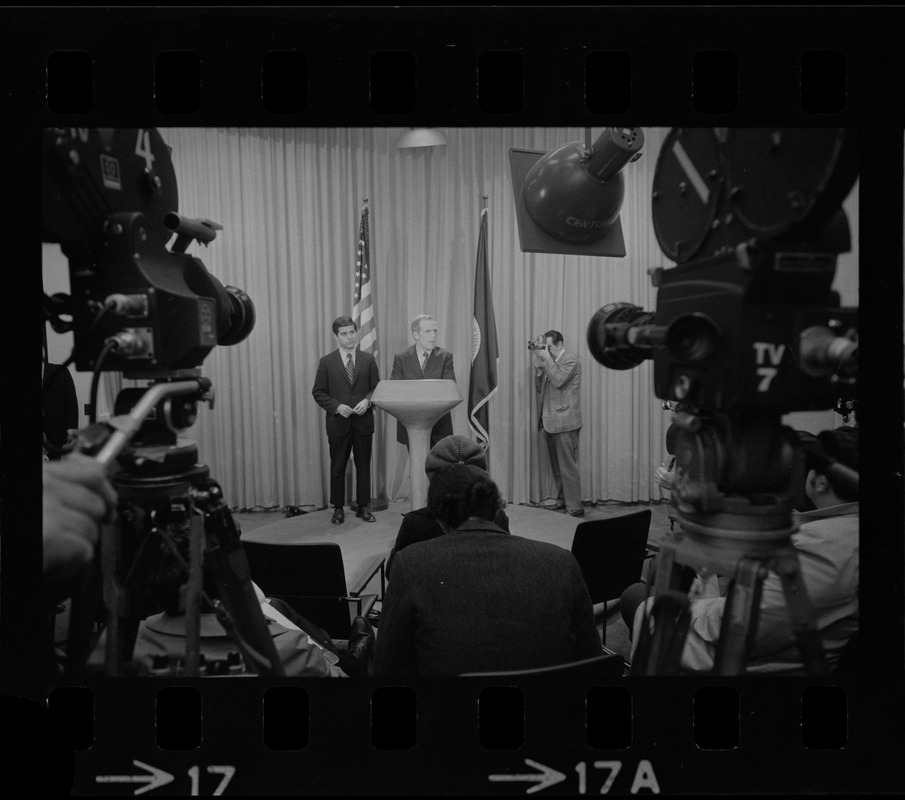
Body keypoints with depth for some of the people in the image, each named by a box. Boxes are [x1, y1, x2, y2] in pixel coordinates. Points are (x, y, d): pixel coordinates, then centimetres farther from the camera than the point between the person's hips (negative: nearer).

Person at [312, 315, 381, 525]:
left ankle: (363, 507, 19)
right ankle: (338, 508, 18)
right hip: (338, 422, -1)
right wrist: (336, 406, -13)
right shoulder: (327, 362, 1)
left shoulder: (368, 359, 5)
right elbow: (318, 392, 1)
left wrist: (367, 401, -12)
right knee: (337, 467, 6)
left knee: (364, 465, 8)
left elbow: (376, 388, 7)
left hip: (363, 421, 1)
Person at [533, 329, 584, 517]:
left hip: (564, 422, -8)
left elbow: (559, 381, -20)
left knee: (568, 466, -7)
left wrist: (546, 359, -14)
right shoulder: (550, 362, 17)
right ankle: (562, 500, 21)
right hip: (550, 422, 8)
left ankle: (574, 507, -4)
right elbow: (540, 388, 16)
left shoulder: (571, 359, -5)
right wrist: (538, 365, 3)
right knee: (556, 466, 12)